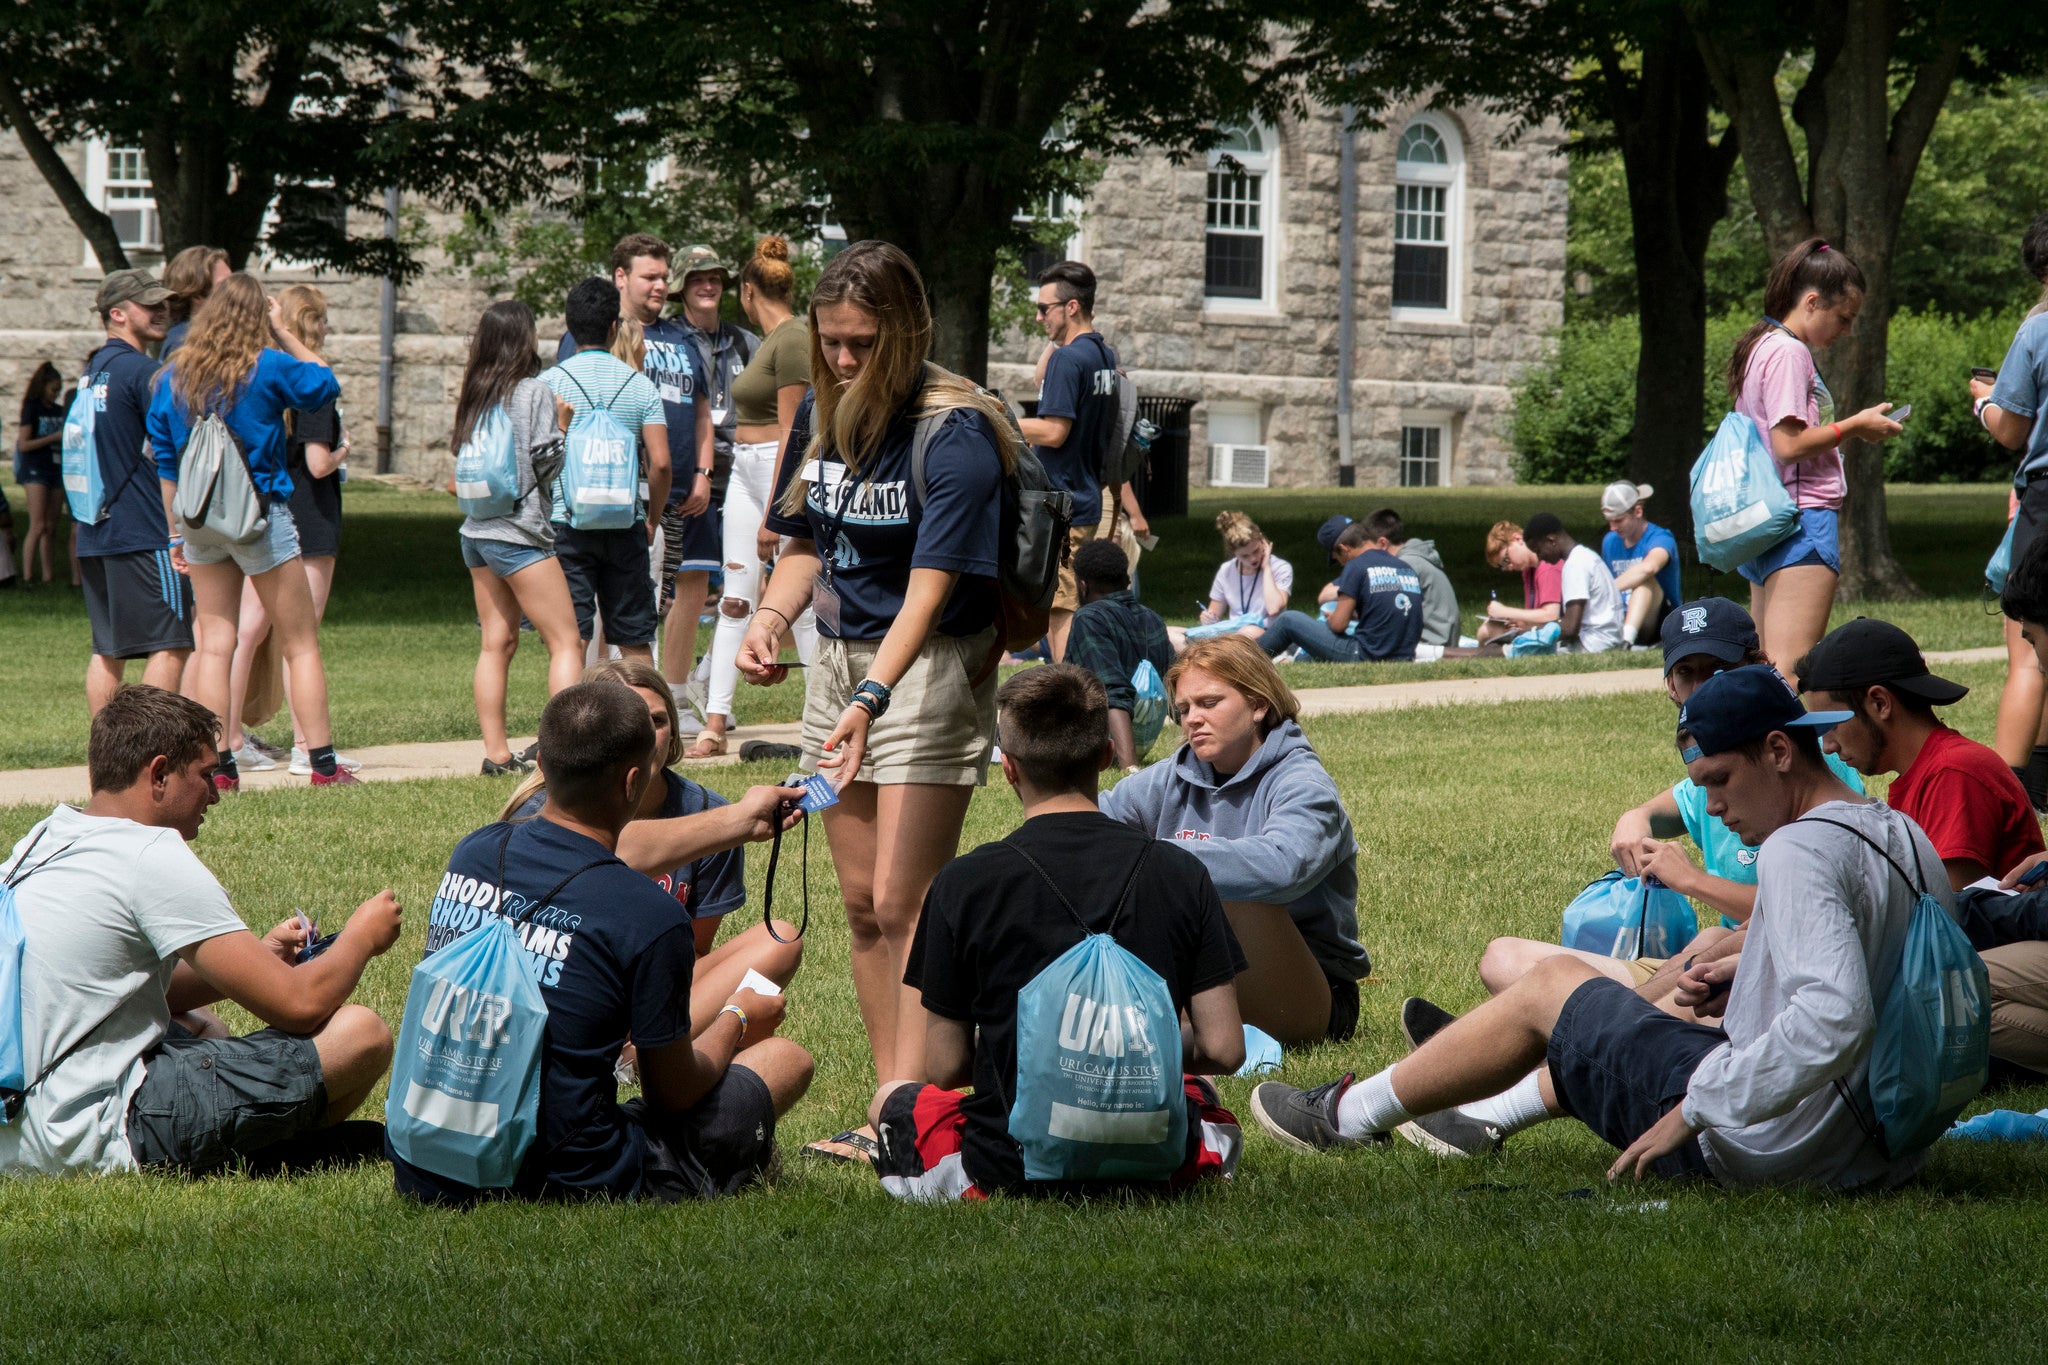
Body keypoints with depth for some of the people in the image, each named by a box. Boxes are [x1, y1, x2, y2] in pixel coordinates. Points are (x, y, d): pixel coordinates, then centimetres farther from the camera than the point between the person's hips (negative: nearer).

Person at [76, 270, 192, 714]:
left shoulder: (91, 372, 17)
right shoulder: (142, 370, -11)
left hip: (94, 533, 9)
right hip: (144, 533, -9)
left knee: (108, 650, 8)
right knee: (171, 644, -7)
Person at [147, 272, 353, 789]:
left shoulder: (171, 379, 4)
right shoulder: (268, 368, -10)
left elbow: (165, 465, 8)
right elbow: (324, 382, 7)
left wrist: (176, 534, 14)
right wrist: (283, 333, 7)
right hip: (262, 515, -4)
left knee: (214, 644, 7)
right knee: (301, 644, 3)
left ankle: (218, 766, 2)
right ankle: (322, 763, 0)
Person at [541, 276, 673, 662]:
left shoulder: (549, 383, -2)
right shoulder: (641, 386, 3)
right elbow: (660, 462, -2)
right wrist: (653, 520, 12)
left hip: (566, 520, -2)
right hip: (626, 524, 2)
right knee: (636, 641, 10)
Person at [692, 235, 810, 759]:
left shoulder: (792, 341, -16)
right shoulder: (768, 341, 13)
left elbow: (791, 431, -19)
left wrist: (772, 514, -20)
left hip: (783, 475, -10)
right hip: (745, 472, 10)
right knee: (735, 600, 6)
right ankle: (715, 725, 7)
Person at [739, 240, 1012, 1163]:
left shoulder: (955, 433, -19)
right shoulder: (821, 411, 4)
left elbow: (930, 586, -25)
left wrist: (870, 701, -35)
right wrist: (770, 621, -5)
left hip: (932, 667, -7)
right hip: (840, 659, 7)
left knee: (904, 901, -12)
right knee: (860, 900, 9)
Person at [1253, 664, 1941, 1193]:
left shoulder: (1800, 850, -21)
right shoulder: (1906, 837, 10)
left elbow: (1835, 1020, -33)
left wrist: (1692, 1111, -26)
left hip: (1777, 1151, -9)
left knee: (1551, 986, 10)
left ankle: (1349, 1115, 26)